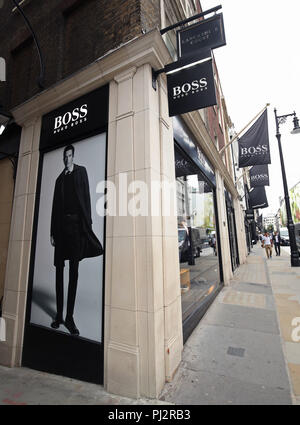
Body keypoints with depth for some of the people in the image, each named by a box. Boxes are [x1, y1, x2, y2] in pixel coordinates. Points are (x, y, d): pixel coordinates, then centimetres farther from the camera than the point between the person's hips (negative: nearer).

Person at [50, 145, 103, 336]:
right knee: (59, 269, 7)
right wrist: (53, 231, 9)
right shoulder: (60, 178, 19)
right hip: (61, 224, 4)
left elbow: (86, 197, -1)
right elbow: (55, 205, 15)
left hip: (76, 223, -4)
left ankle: (70, 316, 9)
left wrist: (88, 224, -10)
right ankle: (59, 314, 19)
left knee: (74, 271, 0)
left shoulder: (81, 171, 10)